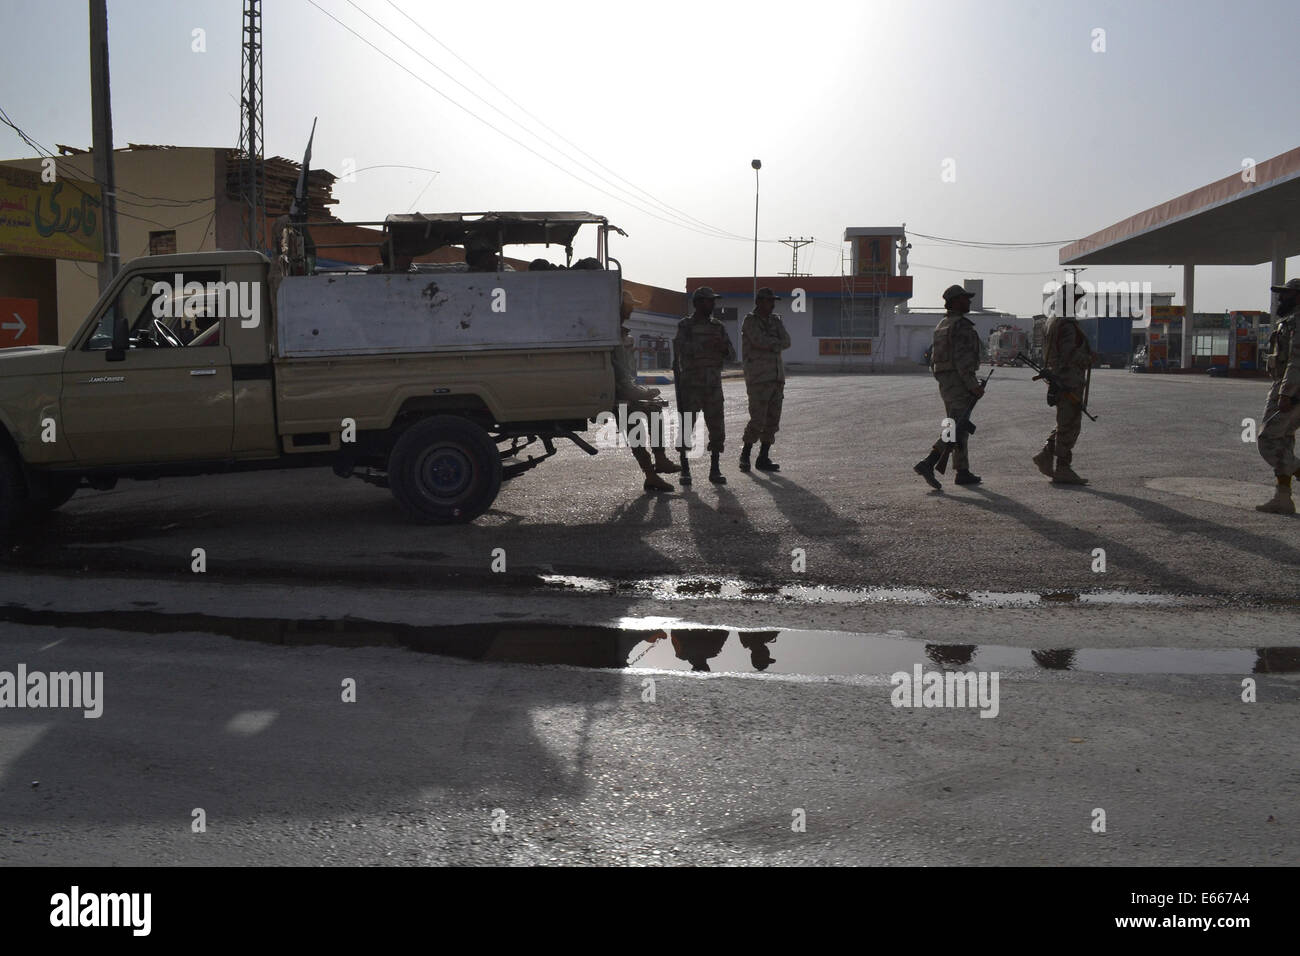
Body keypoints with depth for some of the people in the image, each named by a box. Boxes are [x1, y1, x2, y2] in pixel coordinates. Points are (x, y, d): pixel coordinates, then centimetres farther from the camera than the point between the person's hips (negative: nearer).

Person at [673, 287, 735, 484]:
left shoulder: (718, 327, 10)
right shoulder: (684, 326, -3)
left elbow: (731, 356, 6)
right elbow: (681, 349, -21)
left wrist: (724, 347, -17)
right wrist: (705, 344, -31)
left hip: (713, 386, 4)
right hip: (690, 385, -4)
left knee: (717, 429, -1)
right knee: (687, 428, -2)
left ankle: (714, 470, 8)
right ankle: (685, 471, 8)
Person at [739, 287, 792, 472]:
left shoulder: (776, 320, 14)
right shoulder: (750, 321, -5)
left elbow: (786, 342, 1)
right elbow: (761, 342, -17)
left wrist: (770, 344, -12)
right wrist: (777, 343, -2)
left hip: (776, 377, 6)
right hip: (758, 379, -6)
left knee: (772, 421, 5)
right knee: (757, 421, -11)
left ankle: (763, 459, 12)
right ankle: (745, 455, 7)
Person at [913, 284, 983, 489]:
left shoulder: (942, 325, 15)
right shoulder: (962, 325, -14)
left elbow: (934, 359, 17)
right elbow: (962, 359, -22)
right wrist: (974, 385, -19)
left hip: (945, 383, 10)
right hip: (960, 382, -9)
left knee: (959, 428, 13)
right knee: (956, 431, -9)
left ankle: (963, 472, 16)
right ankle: (926, 464, -19)